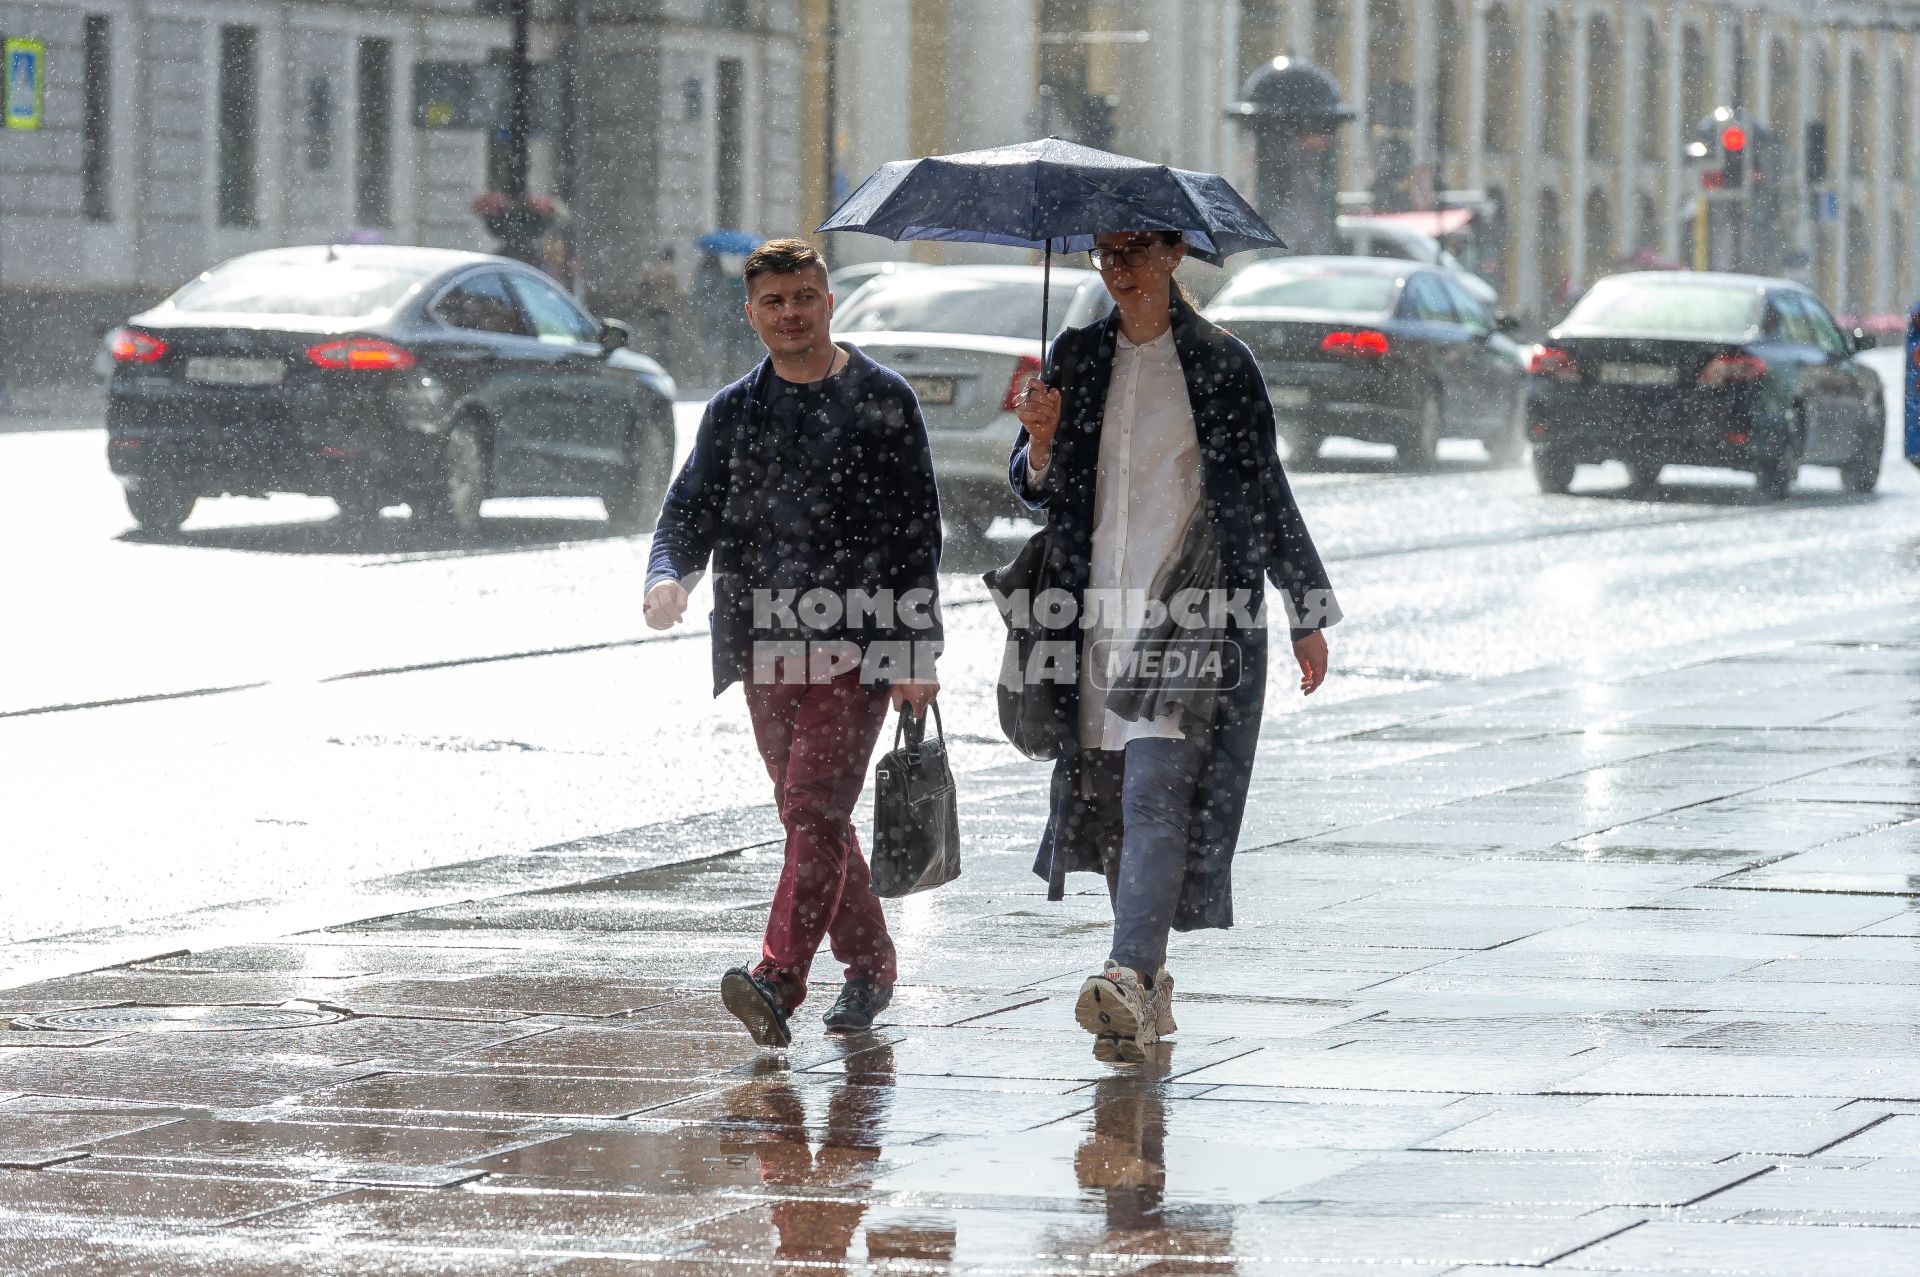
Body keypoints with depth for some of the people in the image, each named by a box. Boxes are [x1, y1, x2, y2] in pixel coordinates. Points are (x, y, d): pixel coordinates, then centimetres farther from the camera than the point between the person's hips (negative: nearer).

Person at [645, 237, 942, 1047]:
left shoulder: (882, 402, 1)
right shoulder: (734, 411, 13)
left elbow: (917, 532, 0)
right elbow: (691, 509, 9)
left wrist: (918, 652, -6)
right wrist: (668, 573, -15)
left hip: (856, 643, -5)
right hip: (766, 643, 5)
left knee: (815, 808, -16)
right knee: (813, 818, 12)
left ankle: (778, 975, -25)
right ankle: (868, 965, 26)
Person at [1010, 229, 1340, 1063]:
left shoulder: (1221, 364, 1)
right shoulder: (1076, 357, 11)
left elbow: (1265, 492, 6)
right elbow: (1037, 490, 12)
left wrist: (1307, 615, 9)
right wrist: (1040, 440, -11)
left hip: (1194, 603, -4)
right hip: (1099, 610, 5)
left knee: (1156, 790, -17)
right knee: (1108, 795, 5)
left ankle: (1130, 978, -28)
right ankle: (1150, 986, 18)